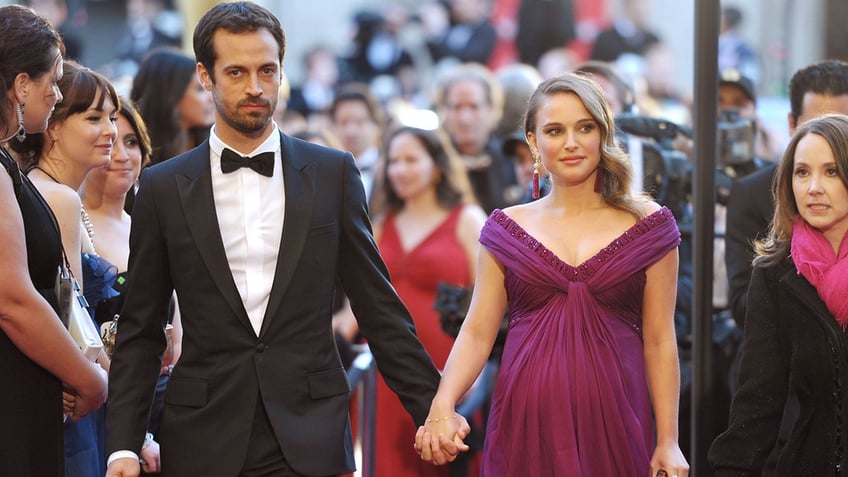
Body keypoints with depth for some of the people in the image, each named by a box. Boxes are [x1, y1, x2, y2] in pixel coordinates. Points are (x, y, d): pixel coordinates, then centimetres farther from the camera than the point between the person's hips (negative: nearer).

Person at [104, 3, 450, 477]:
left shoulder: (333, 174, 6)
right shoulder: (164, 188, 4)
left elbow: (378, 307, 9)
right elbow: (141, 332, 6)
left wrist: (434, 409, 4)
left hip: (312, 438, 0)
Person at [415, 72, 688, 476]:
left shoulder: (647, 227, 3)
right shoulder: (508, 229, 6)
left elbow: (659, 342, 2)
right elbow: (477, 332, 2)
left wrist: (668, 442, -3)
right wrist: (442, 406, -15)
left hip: (612, 424, -1)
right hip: (526, 424, 1)